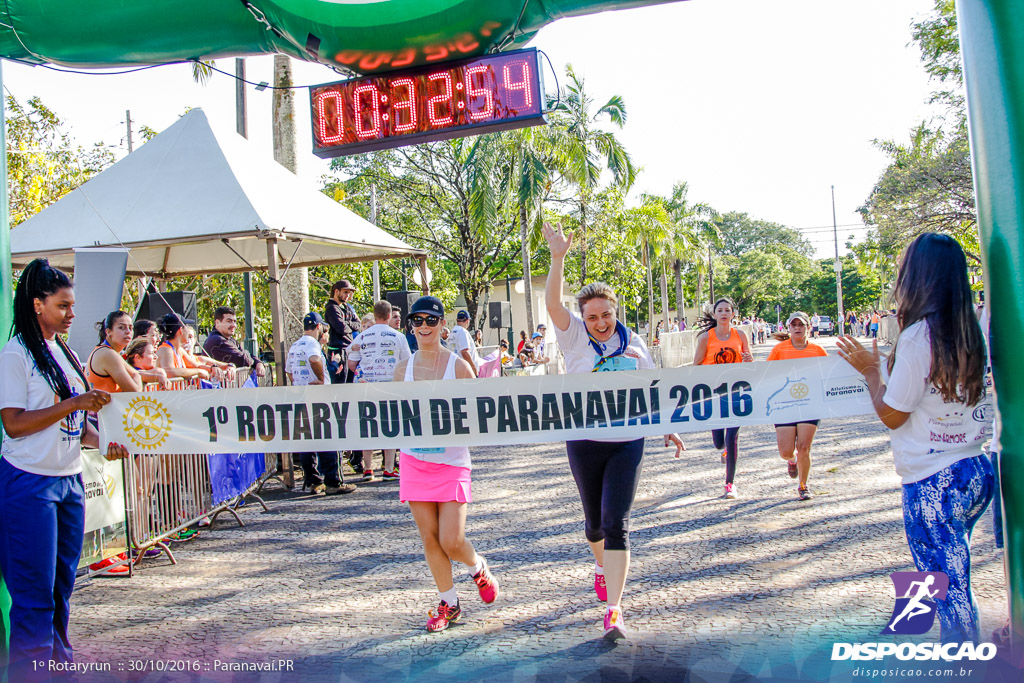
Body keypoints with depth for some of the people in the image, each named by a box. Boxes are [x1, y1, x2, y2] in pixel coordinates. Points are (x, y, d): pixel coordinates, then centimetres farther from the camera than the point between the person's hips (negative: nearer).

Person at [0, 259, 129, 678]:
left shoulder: (65, 353, 14)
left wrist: (101, 442, 0)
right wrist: (74, 404, -19)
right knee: (35, 593, -2)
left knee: (62, 585, 13)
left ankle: (60, 662, 23)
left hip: (69, 479, 7)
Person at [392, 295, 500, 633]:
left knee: (452, 541, -7)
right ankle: (449, 604, 23)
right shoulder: (403, 368, 4)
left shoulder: (458, 366, -5)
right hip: (415, 460, 3)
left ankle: (478, 568, 28)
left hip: (452, 460, -3)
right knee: (429, 538, 5)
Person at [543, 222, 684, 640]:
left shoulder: (632, 342, 4)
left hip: (627, 443, 0)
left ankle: (614, 610, -9)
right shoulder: (574, 337, -3)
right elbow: (553, 303, -20)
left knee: (616, 522, -11)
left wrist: (668, 427, 16)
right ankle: (601, 564, 49)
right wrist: (558, 258, -33)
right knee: (594, 520, 15)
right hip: (584, 444, 0)